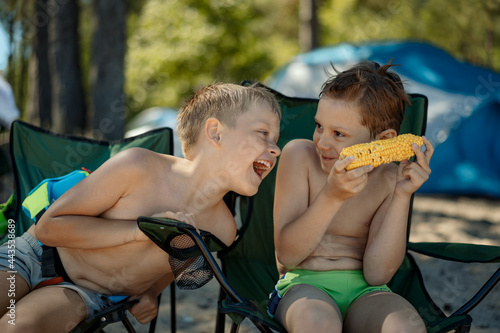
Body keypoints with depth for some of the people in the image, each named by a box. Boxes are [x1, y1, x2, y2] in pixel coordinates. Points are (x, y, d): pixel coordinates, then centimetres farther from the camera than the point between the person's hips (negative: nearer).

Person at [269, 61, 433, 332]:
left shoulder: (390, 179, -2)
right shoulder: (299, 155, -6)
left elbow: (377, 274, -9)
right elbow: (286, 255, -11)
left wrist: (402, 196, -17)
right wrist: (331, 196, -25)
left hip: (363, 291, 1)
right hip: (303, 284, -1)